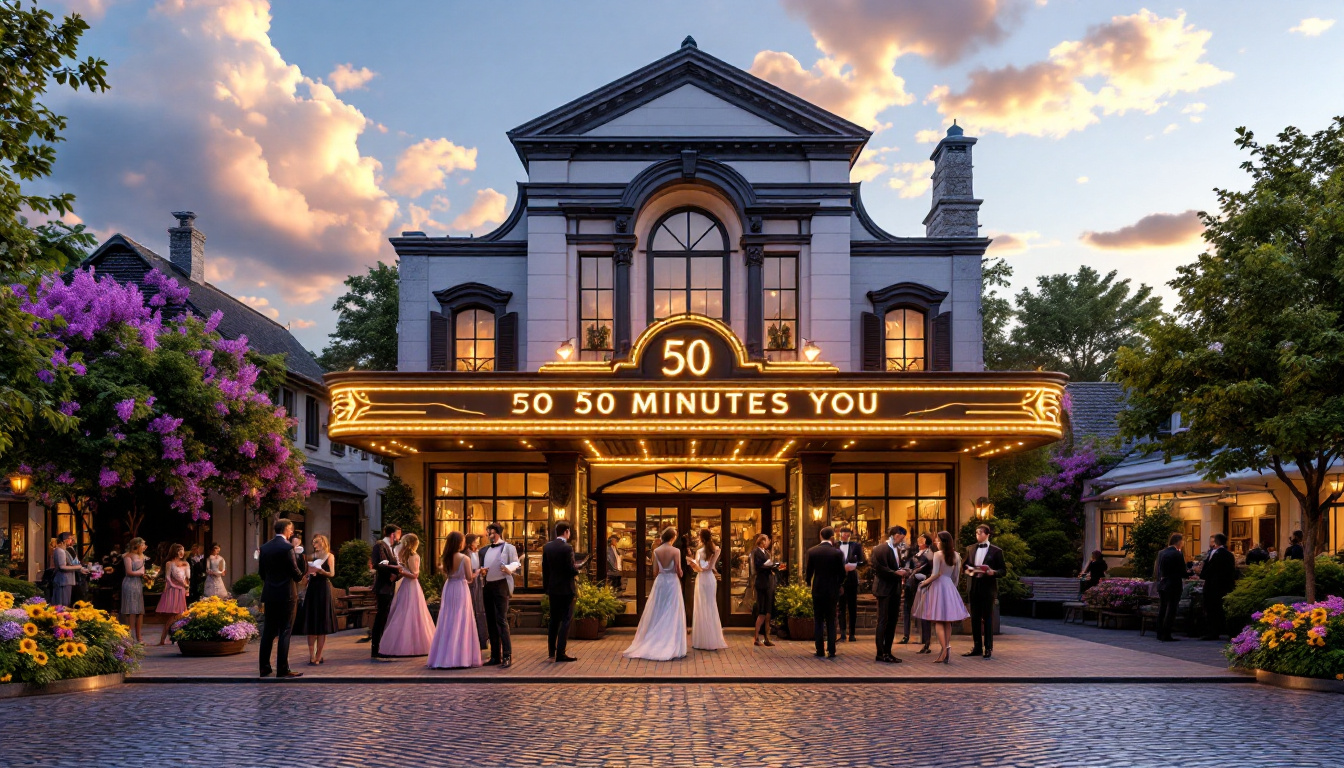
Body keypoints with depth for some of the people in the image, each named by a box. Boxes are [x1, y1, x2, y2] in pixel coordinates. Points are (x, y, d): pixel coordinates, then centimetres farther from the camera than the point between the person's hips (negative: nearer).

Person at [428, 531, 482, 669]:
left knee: (446, 623, 10)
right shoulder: (465, 558, -13)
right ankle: (459, 657, 1)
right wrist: (477, 572, 5)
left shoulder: (447, 558, 1)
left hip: (448, 589, 5)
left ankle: (442, 657, 12)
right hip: (461, 589, -5)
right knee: (461, 623, 1)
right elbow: (469, 577, -12)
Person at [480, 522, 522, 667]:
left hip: (501, 586, -7)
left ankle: (507, 656, -13)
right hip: (488, 586, 7)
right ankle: (495, 656, 13)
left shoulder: (508, 547, 3)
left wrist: (508, 568, -30)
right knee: (490, 622, 8)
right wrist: (482, 571, 3)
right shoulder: (486, 550, 22)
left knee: (501, 621, -13)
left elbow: (516, 563, -8)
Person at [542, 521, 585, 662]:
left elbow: (544, 567, 7)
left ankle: (551, 652, 17)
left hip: (552, 588, 7)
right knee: (566, 619, -1)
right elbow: (571, 570, -19)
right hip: (565, 589, -7)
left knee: (554, 620, 14)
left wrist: (545, 586, 15)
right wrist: (577, 568, 3)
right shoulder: (567, 548, -17)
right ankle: (560, 653, -5)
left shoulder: (547, 547, 3)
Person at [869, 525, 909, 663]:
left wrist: (904, 571, -5)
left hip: (895, 589, 8)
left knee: (892, 622, 10)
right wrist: (897, 573, -17)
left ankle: (887, 652, 16)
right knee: (883, 622, -3)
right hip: (884, 590, -8)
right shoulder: (880, 549, -12)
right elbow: (880, 570, -18)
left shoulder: (898, 549, 12)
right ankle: (880, 654, 3)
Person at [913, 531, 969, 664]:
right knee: (947, 621, 11)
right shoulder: (956, 556, 6)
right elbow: (956, 576, 11)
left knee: (938, 621, -3)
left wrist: (924, 583, -4)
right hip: (950, 587, 6)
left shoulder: (938, 554, -11)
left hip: (938, 586, -6)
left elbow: (935, 574, -16)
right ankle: (948, 648, 9)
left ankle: (944, 649, -13)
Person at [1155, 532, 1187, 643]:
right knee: (1170, 610, -3)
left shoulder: (1161, 553, 5)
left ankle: (1160, 634, 18)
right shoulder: (1178, 554, -13)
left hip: (1162, 584, 6)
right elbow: (1183, 572, -11)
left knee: (1161, 610, 13)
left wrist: (1160, 581, 15)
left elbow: (1158, 570, 8)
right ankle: (1166, 635, -4)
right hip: (1174, 585, -6)